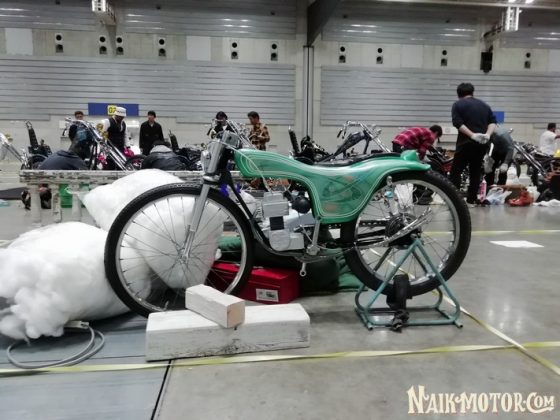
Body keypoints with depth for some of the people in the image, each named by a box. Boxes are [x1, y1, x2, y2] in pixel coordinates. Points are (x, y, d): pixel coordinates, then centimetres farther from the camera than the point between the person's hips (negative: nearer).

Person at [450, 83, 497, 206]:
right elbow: (493, 121, 6)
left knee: (456, 171, -2)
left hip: (466, 143, -5)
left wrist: (472, 135, -17)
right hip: (482, 143, 5)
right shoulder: (484, 105, 18)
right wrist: (488, 134, -7)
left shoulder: (458, 104, 2)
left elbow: (457, 123, -13)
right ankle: (471, 200, 11)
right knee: (476, 172, 10)